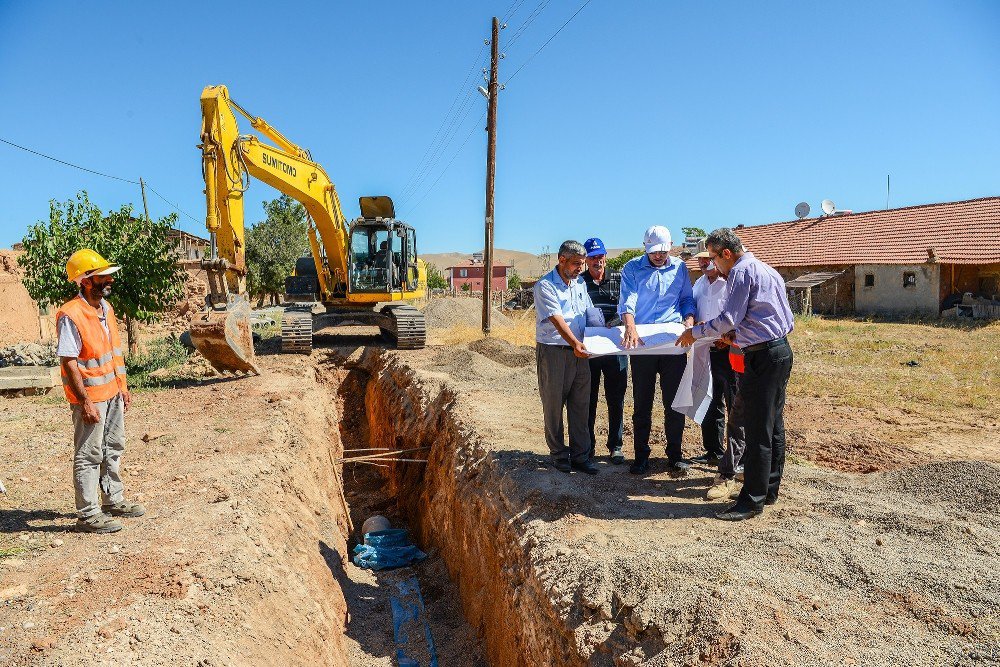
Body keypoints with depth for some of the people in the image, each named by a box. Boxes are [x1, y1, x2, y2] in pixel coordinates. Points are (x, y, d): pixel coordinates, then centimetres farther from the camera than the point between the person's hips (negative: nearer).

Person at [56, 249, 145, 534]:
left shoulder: (106, 308, 7)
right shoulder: (71, 316, -19)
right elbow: (69, 362, -20)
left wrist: (122, 387, 15)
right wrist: (85, 402, -21)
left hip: (112, 393, 9)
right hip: (90, 397, -8)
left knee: (113, 448, 19)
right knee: (89, 455, 2)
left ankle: (113, 500, 34)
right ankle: (88, 515, 12)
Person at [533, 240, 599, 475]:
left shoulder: (580, 283, 14)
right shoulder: (545, 286, -9)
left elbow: (590, 313, 22)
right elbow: (557, 319, -20)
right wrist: (575, 343, -31)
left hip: (579, 350, 6)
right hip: (552, 351, -6)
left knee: (580, 405, 6)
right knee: (553, 405, 3)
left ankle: (580, 456, 14)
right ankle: (558, 455, 16)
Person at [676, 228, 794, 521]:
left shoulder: (741, 271, -11)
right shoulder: (765, 269, 19)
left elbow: (728, 319, -16)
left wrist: (695, 332, -5)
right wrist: (737, 336, 24)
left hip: (762, 355, -11)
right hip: (781, 350, 11)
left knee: (758, 431, -6)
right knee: (774, 425, 15)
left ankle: (752, 501, -1)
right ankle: (769, 489, 25)